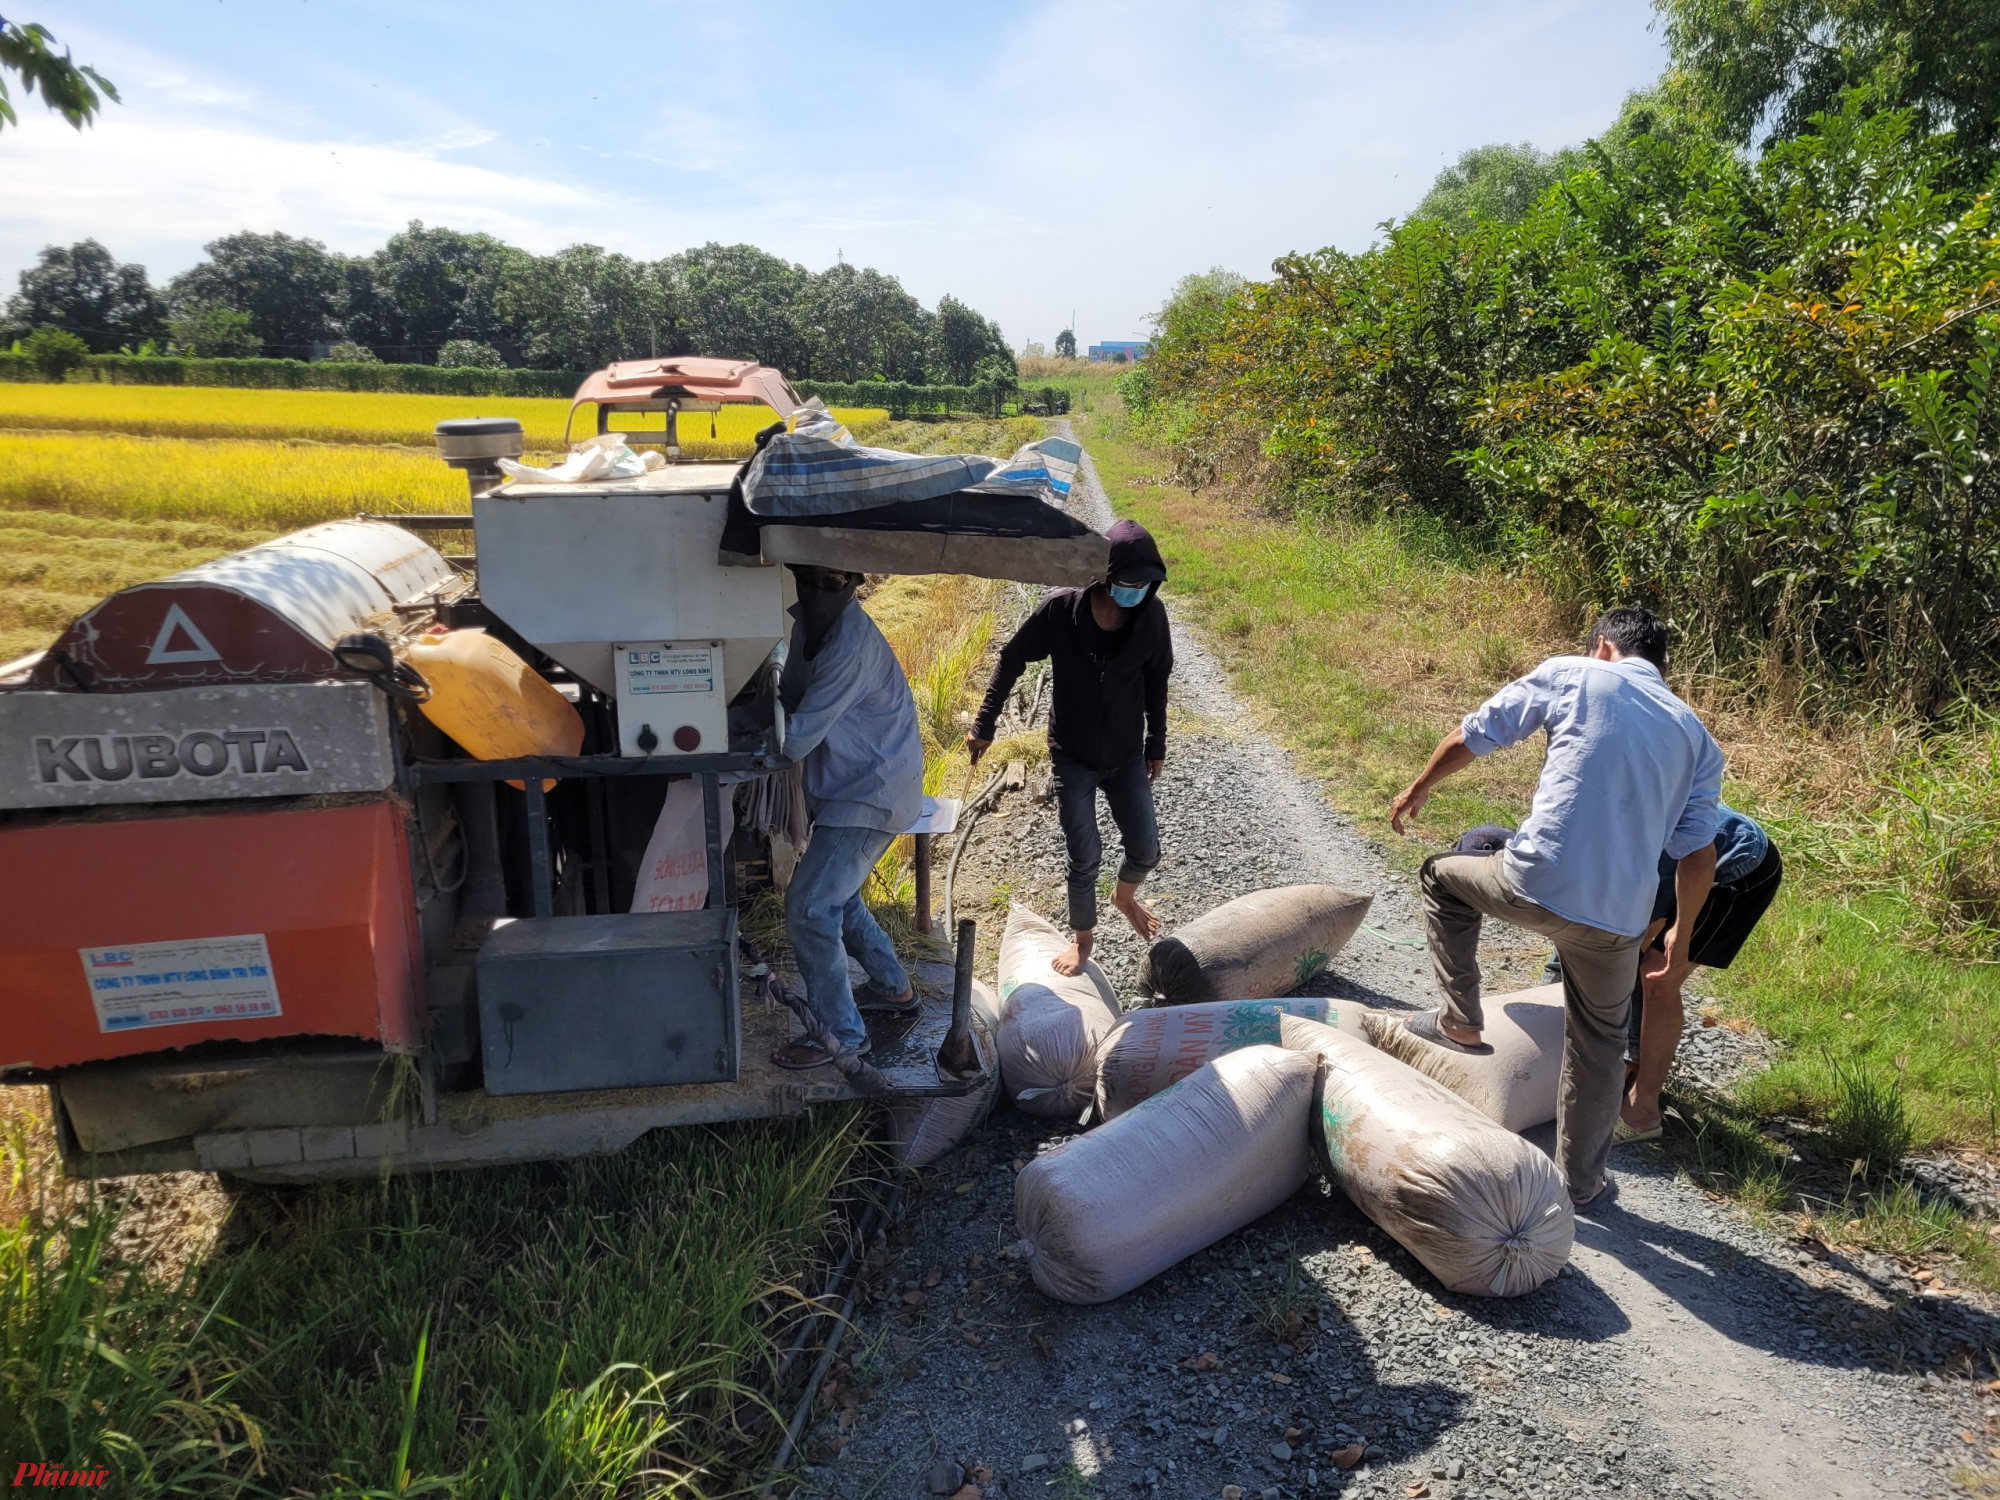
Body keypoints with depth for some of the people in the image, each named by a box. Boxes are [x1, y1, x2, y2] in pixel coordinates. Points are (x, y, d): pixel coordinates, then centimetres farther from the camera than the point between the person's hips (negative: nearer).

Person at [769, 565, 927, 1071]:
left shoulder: (853, 646, -28)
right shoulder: (808, 621, 1)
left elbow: (797, 738, -28)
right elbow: (790, 697, 8)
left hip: (871, 792, -10)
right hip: (844, 784, 10)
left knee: (810, 907, -10)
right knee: (836, 893, 22)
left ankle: (841, 1034, 6)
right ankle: (892, 986, 41)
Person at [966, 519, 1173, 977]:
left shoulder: (1151, 613, -13)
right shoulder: (1062, 608, -21)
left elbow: (1157, 680, 2)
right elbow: (1012, 659, -8)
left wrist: (1156, 745, 7)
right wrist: (984, 725, -7)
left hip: (1127, 754, 3)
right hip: (1073, 758, -3)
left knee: (1145, 850, 8)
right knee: (1085, 858, 1)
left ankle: (1125, 896, 44)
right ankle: (1083, 936, 28)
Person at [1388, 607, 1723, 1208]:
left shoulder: (1570, 676, 5)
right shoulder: (1696, 737, 16)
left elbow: (1469, 738, 7)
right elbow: (1698, 854, 14)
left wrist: (1419, 788, 25)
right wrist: (1682, 931, 28)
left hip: (1535, 885, -4)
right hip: (1618, 919, 4)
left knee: (1442, 876, 27)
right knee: (1599, 1045, 24)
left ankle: (1462, 1020, 25)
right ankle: (1579, 1178, 36)